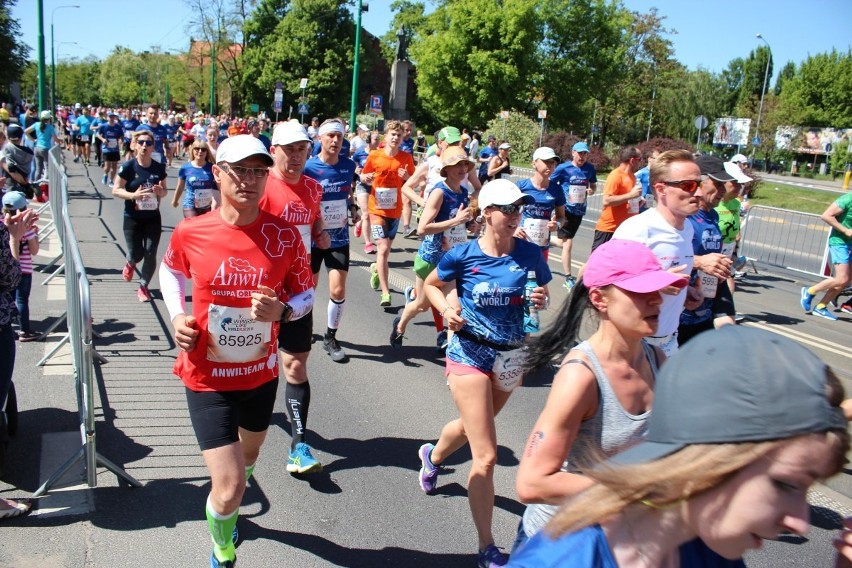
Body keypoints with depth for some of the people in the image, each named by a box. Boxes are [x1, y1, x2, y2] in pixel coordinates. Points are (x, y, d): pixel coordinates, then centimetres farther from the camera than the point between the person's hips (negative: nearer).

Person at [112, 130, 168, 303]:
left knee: (150, 254, -1)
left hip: (153, 217, 2)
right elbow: (116, 190, -8)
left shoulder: (159, 168, -1)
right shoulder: (128, 167, -10)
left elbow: (164, 191, 11)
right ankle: (130, 263, 40)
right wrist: (133, 195, -25)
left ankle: (143, 286, 19)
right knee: (137, 254, 1)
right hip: (132, 218, -2)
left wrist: (161, 191, -13)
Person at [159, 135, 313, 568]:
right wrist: (177, 315, -6)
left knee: (249, 454, 29)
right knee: (230, 488, -8)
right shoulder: (190, 233, -13)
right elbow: (171, 271, 10)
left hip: (261, 372, 3)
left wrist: (282, 311, -21)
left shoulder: (284, 236, -12)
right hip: (207, 375, -3)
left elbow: (306, 293, 0)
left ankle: (226, 507, 66)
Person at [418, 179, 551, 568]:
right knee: (486, 456, -7)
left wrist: (541, 300, -16)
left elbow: (544, 293, 7)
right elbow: (431, 284, 4)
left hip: (511, 356, 4)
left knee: (472, 426, 28)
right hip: (470, 354, -4)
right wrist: (446, 309, -14)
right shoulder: (463, 255, -13)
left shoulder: (529, 254, -7)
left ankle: (432, 456, 63)